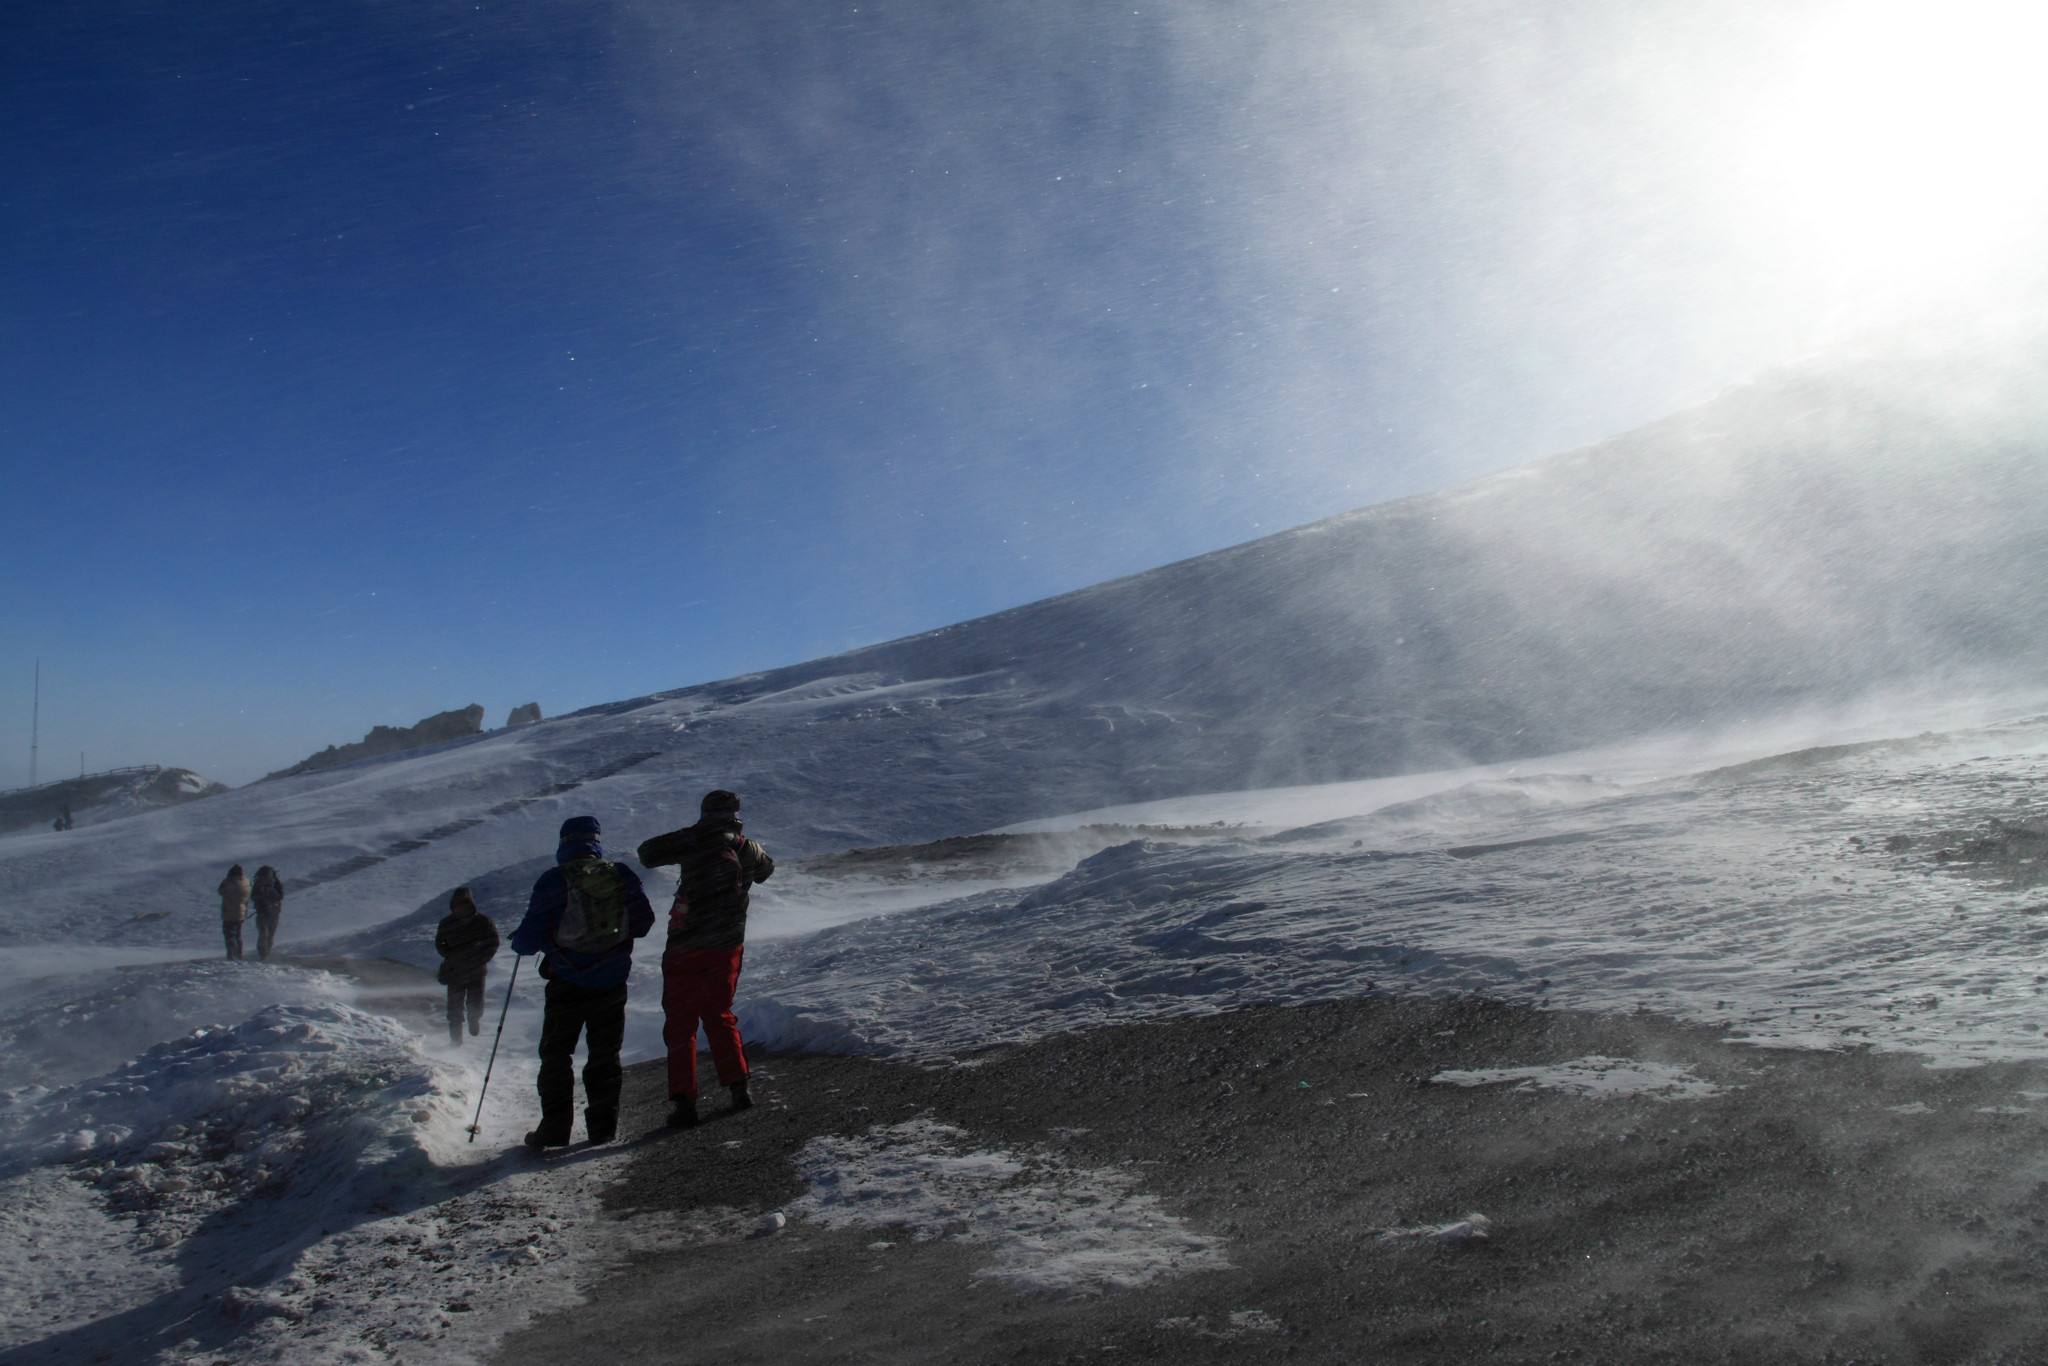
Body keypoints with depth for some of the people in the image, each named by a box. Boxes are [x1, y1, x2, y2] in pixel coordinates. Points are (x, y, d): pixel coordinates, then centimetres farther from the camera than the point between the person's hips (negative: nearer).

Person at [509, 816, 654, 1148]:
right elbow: (643, 923, 6)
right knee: (605, 1055, 12)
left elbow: (530, 938, -11)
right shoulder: (622, 876, -1)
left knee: (556, 1054, 10)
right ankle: (604, 1125, 12)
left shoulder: (553, 881, -11)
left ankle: (555, 1127, 8)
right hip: (612, 983, 3)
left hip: (567, 986, -2)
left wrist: (518, 942, 13)